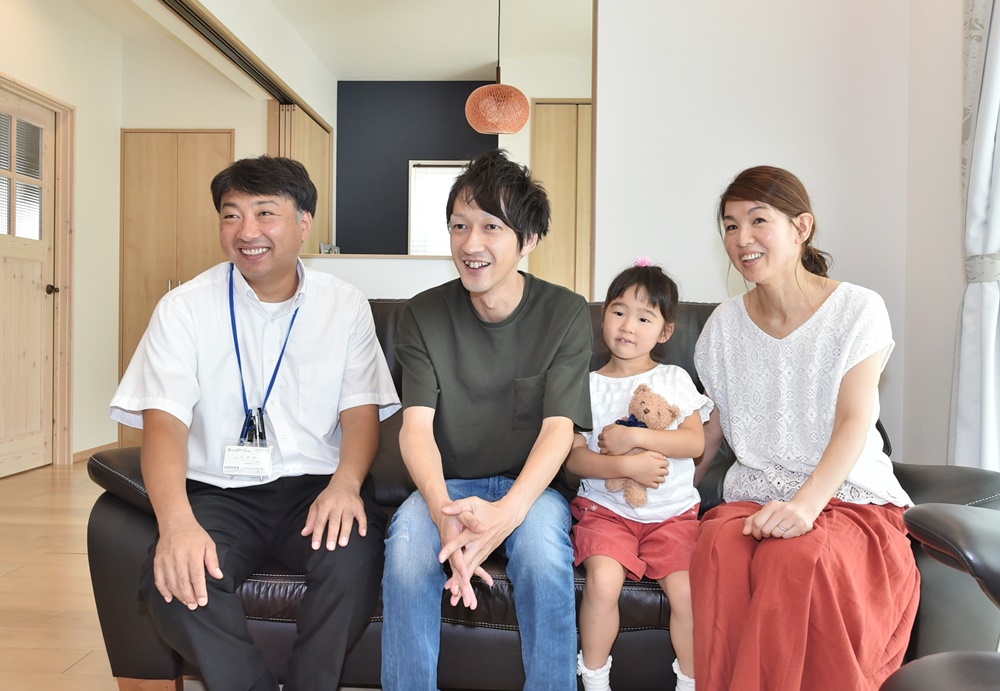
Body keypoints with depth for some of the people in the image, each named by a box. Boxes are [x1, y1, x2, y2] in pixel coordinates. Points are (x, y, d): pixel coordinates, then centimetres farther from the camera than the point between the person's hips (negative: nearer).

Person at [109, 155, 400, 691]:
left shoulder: (346, 306, 5)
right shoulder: (184, 308, 0)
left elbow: (361, 409, 2)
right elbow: (163, 420, -9)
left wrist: (345, 484, -20)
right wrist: (176, 522, -28)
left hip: (314, 486, 0)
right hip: (218, 491, 0)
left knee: (354, 557, -30)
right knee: (175, 577, -29)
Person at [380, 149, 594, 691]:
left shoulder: (567, 315, -7)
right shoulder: (423, 315, -4)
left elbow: (559, 428, -15)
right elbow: (417, 426, -13)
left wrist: (507, 511, -35)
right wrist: (444, 513, -34)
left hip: (530, 486, -1)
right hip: (446, 484, 1)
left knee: (542, 545, -33)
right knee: (407, 543, -30)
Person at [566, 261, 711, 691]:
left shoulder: (674, 379, 6)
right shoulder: (589, 385, 4)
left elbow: (696, 442, -6)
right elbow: (574, 458, -4)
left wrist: (634, 436, -17)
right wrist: (628, 466, -20)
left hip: (672, 513, 1)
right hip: (607, 507, -1)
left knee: (687, 591, -19)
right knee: (603, 580, -25)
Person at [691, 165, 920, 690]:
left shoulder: (858, 310, -2)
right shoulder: (724, 326, 9)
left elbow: (855, 422, -12)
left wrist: (806, 503, -27)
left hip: (847, 497, -2)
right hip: (752, 497, 3)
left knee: (797, 556, -35)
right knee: (717, 547, -32)